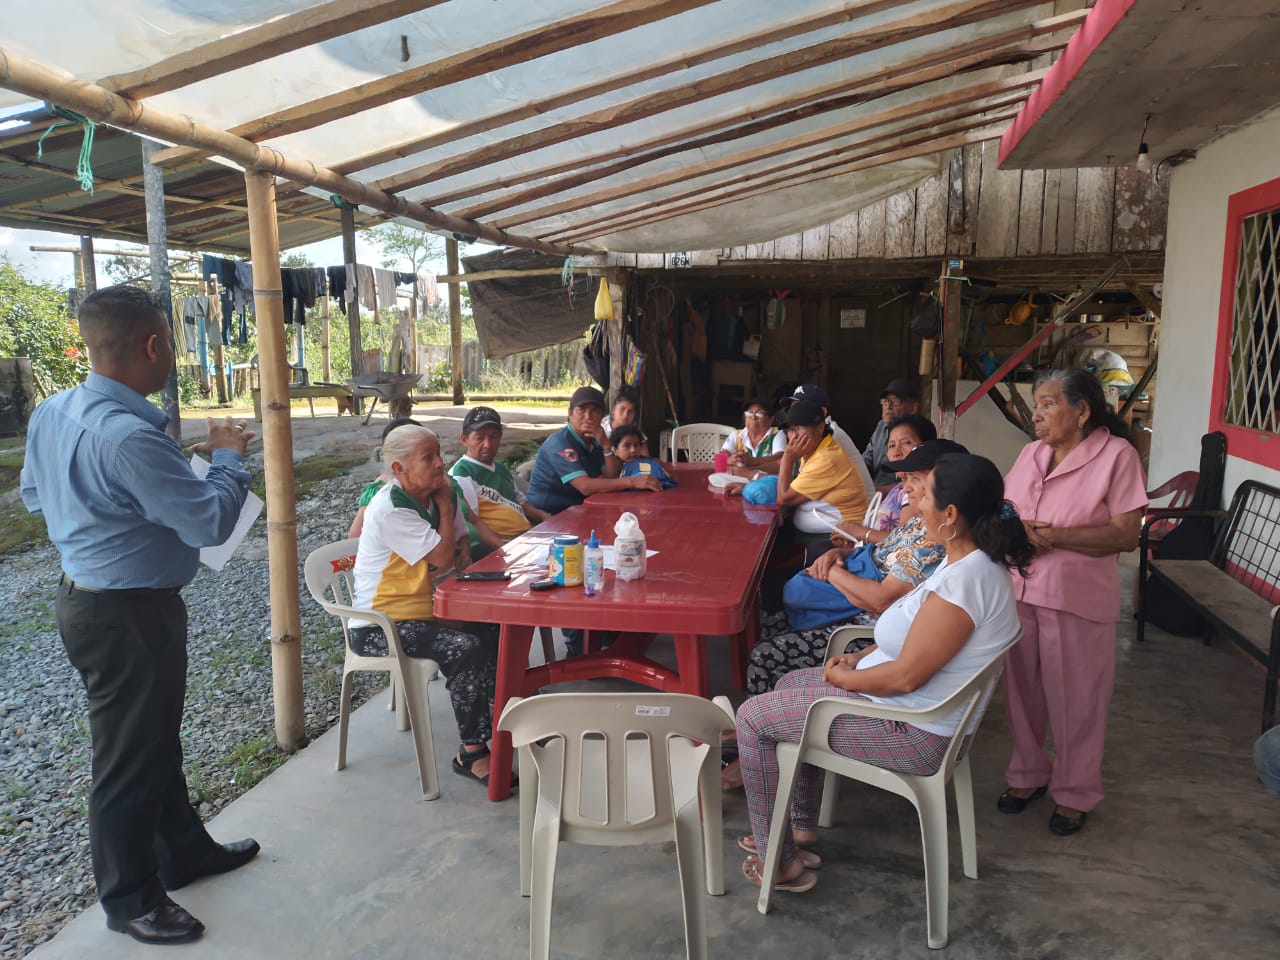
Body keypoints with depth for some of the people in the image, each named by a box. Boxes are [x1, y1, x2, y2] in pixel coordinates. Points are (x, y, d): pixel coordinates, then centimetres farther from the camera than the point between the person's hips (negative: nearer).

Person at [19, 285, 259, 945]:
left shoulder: (51, 413, 1)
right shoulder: (129, 437, -30)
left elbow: (33, 494, 17)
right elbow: (213, 522, -26)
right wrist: (226, 456, -11)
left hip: (82, 592, 10)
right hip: (129, 615, -10)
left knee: (156, 738, 23)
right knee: (129, 755, 7)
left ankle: (183, 849, 41)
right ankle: (130, 900, 27)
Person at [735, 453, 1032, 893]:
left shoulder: (965, 580, -30)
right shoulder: (971, 561, 3)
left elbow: (905, 676, -27)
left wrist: (845, 678, -11)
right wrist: (860, 658, 4)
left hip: (914, 733, -11)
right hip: (913, 706, 11)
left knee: (753, 717, -4)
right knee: (790, 684, 23)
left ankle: (781, 863, 10)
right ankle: (802, 832, 28)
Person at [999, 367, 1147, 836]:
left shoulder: (1117, 455, -10)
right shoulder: (1032, 452, 8)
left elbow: (1126, 534, -15)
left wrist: (1056, 536, -23)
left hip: (1077, 602, -5)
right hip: (1019, 591, 6)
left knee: (1075, 700, 7)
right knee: (1023, 690, 16)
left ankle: (1075, 793, 26)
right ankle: (1029, 773, 36)